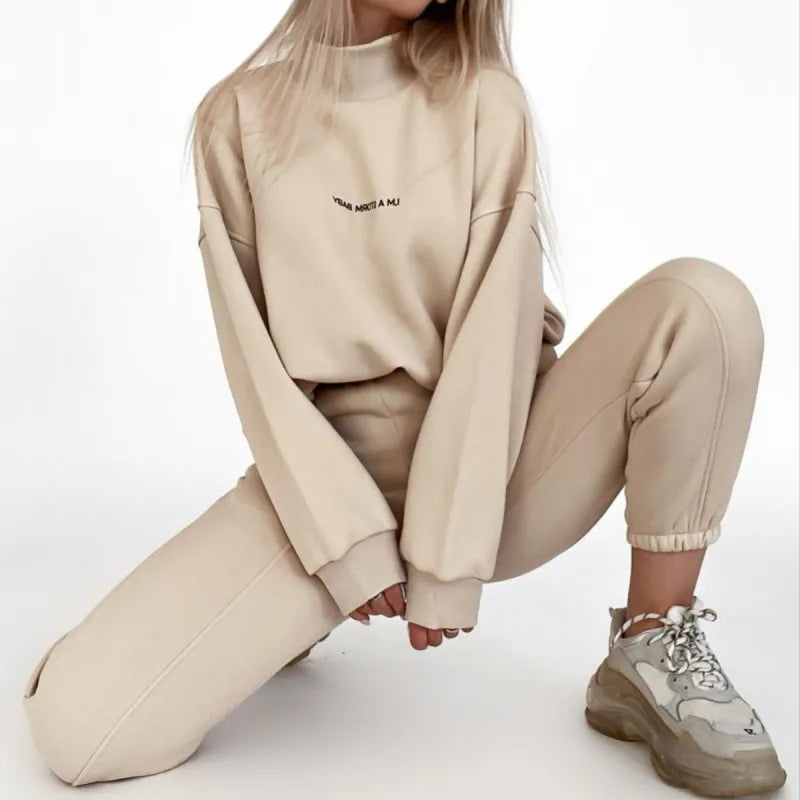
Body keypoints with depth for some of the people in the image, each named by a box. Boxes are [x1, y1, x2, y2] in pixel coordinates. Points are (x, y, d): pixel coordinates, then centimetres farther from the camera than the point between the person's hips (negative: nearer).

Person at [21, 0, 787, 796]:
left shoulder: (486, 101, -3)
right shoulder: (239, 115, 1)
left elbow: (498, 335, -11)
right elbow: (255, 353, -4)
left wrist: (451, 552, -16)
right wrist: (345, 535, -13)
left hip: (488, 461, 0)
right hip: (328, 472, 0)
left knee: (702, 302, -25)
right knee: (77, 722, -20)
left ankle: (655, 655, -10)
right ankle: (288, 609, 12)